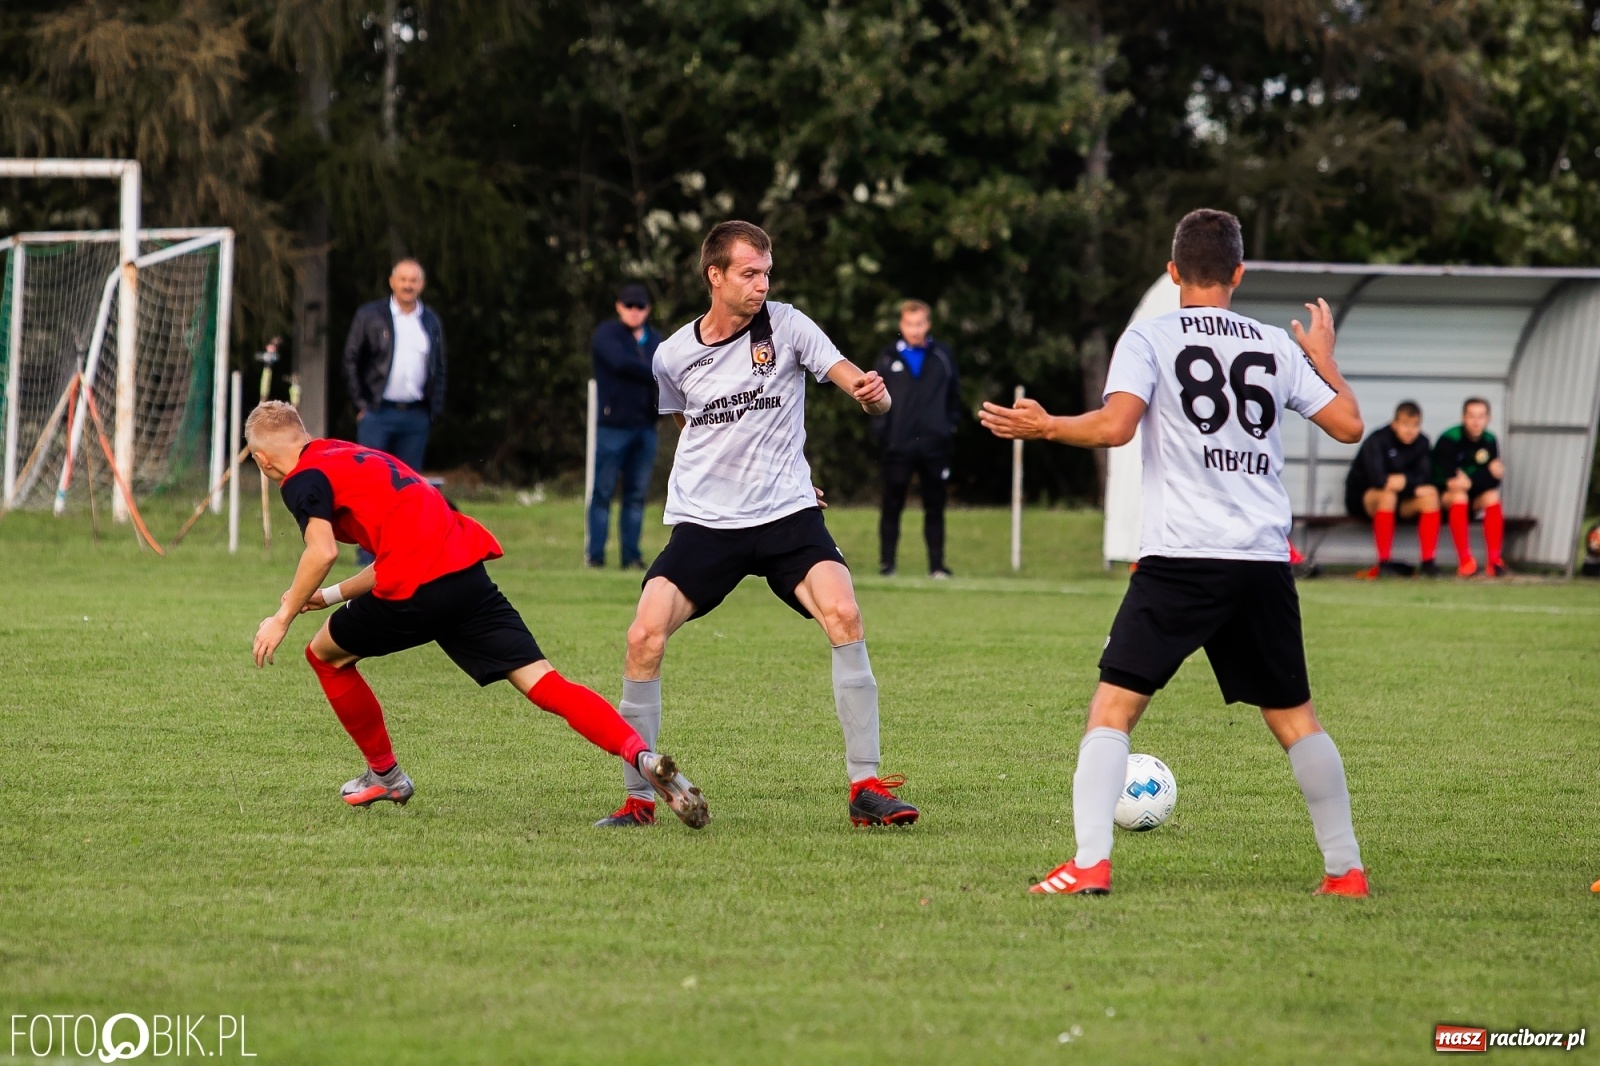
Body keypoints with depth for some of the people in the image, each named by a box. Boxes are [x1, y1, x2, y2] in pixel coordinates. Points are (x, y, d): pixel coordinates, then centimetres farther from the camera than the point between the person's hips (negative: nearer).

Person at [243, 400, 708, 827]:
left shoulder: (303, 480, 5)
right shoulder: (357, 457, 31)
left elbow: (322, 551, -13)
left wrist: (283, 618, -4)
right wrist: (332, 595, 39)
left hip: (415, 590, -7)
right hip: (468, 569, 7)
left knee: (325, 653, 21)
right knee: (543, 683, -3)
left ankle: (384, 773, 28)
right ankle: (643, 757, -24)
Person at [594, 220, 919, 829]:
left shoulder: (786, 326, -3)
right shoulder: (673, 356, 2)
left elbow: (863, 390, -10)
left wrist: (873, 394, -33)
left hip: (788, 515, -1)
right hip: (704, 522, 1)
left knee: (844, 617, -24)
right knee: (645, 636, -16)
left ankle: (866, 788, -16)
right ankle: (638, 799, -1)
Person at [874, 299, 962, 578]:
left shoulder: (942, 357, 7)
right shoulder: (889, 358, 5)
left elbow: (954, 395, 12)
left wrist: (951, 424, 2)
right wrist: (881, 426, -3)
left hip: (934, 443, 1)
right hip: (898, 445, -1)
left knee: (935, 507, 4)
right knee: (892, 506, 1)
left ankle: (937, 563, 9)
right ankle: (887, 562, 6)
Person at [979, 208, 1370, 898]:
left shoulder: (1150, 337, 2)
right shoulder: (1276, 347, 12)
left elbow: (1115, 425, -13)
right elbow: (1348, 425, 14)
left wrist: (1043, 427, 4)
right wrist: (1324, 357, 32)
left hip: (1180, 558, -4)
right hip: (1266, 563, 4)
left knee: (1113, 706, -1)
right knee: (1293, 715, 15)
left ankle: (1089, 862, -14)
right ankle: (1345, 869, 16)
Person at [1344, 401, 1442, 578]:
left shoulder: (1421, 442, -1)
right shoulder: (1377, 441, -18)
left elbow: (1426, 478, -8)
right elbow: (1377, 479, -31)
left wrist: (1405, 480, -26)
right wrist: (1413, 484, -25)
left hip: (1401, 502, 5)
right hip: (1362, 500, -5)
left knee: (1430, 494, -20)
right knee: (1388, 493, -37)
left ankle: (1428, 561, -24)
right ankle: (1384, 562, -35)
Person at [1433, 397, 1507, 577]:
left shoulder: (1490, 441, -4)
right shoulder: (1449, 440, -18)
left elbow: (1495, 480, -10)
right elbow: (1449, 477, -29)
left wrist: (1470, 481, -25)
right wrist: (1487, 474, -29)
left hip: (1474, 498, 4)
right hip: (1444, 494, -4)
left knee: (1492, 497, -24)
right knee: (1459, 496, -35)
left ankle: (1495, 560, -25)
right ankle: (1465, 561, -34)